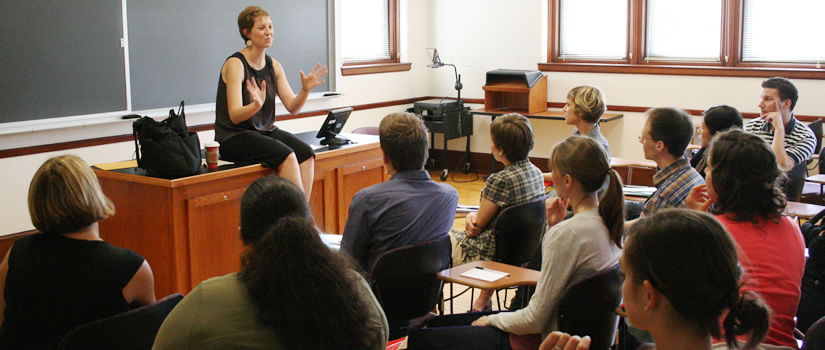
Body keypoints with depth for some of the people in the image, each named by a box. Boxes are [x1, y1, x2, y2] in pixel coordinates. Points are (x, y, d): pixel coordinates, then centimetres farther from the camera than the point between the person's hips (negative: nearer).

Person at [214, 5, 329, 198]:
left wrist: (305, 89, -16)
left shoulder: (273, 65, 8)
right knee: (287, 155, -30)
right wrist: (256, 105, -39)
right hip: (234, 138, -6)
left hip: (266, 131, 6)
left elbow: (292, 107, 3)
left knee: (306, 153, -21)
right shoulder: (235, 64, -11)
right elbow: (235, 116, -20)